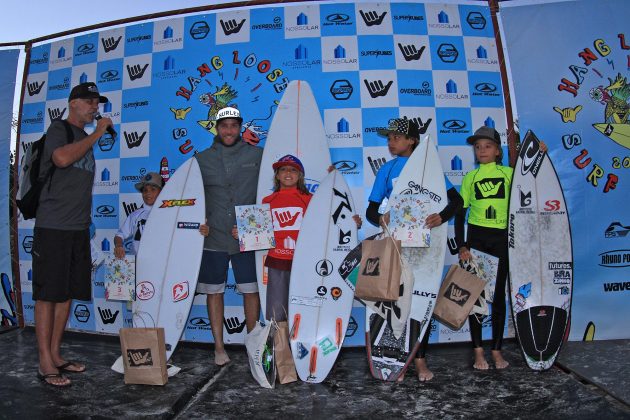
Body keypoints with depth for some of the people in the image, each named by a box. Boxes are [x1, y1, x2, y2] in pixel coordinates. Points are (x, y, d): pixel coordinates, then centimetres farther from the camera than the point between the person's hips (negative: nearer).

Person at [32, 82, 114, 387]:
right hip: (53, 227, -7)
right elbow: (61, 159, -24)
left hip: (79, 228, 8)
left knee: (67, 293, 10)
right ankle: (45, 364, 5)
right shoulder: (58, 128, -2)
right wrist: (97, 134, -14)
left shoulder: (85, 139, 20)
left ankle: (56, 355, 21)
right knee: (47, 294, -2)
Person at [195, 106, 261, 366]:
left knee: (251, 290, 4)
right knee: (214, 292, 7)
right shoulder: (202, 159, 7)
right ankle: (219, 347, 22)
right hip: (213, 237, 1)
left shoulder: (257, 155, 4)